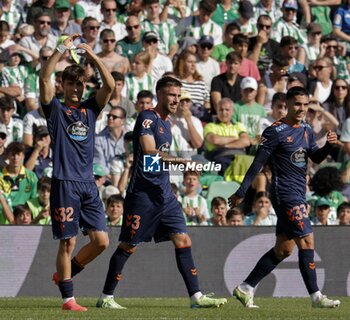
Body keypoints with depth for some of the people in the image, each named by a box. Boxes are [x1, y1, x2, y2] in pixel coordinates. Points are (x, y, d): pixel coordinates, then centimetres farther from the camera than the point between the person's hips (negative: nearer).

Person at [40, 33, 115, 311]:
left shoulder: (91, 108, 14)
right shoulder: (55, 108, 4)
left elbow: (110, 85, 0)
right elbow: (44, 77, -11)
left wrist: (92, 56, -5)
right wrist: (62, 50, -12)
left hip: (88, 184, 4)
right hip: (64, 183, -4)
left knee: (101, 240, -1)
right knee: (68, 242, -5)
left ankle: (65, 274, 21)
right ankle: (68, 298, 2)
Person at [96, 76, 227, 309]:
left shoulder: (167, 121, 16)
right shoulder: (147, 118, -11)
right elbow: (150, 152, -23)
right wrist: (181, 161, -28)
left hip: (164, 194, 8)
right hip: (143, 194, -8)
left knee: (183, 241, -1)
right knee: (128, 246, -2)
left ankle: (196, 297, -2)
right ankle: (106, 297, 8)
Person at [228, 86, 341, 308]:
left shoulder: (306, 130, 13)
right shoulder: (276, 131, -11)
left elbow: (316, 158, 11)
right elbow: (258, 163, -11)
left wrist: (328, 145, -10)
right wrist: (241, 192, -11)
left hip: (298, 194, 9)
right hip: (285, 193, -9)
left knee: (283, 249, 10)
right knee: (307, 241, -12)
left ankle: (246, 288, 16)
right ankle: (316, 297, -9)